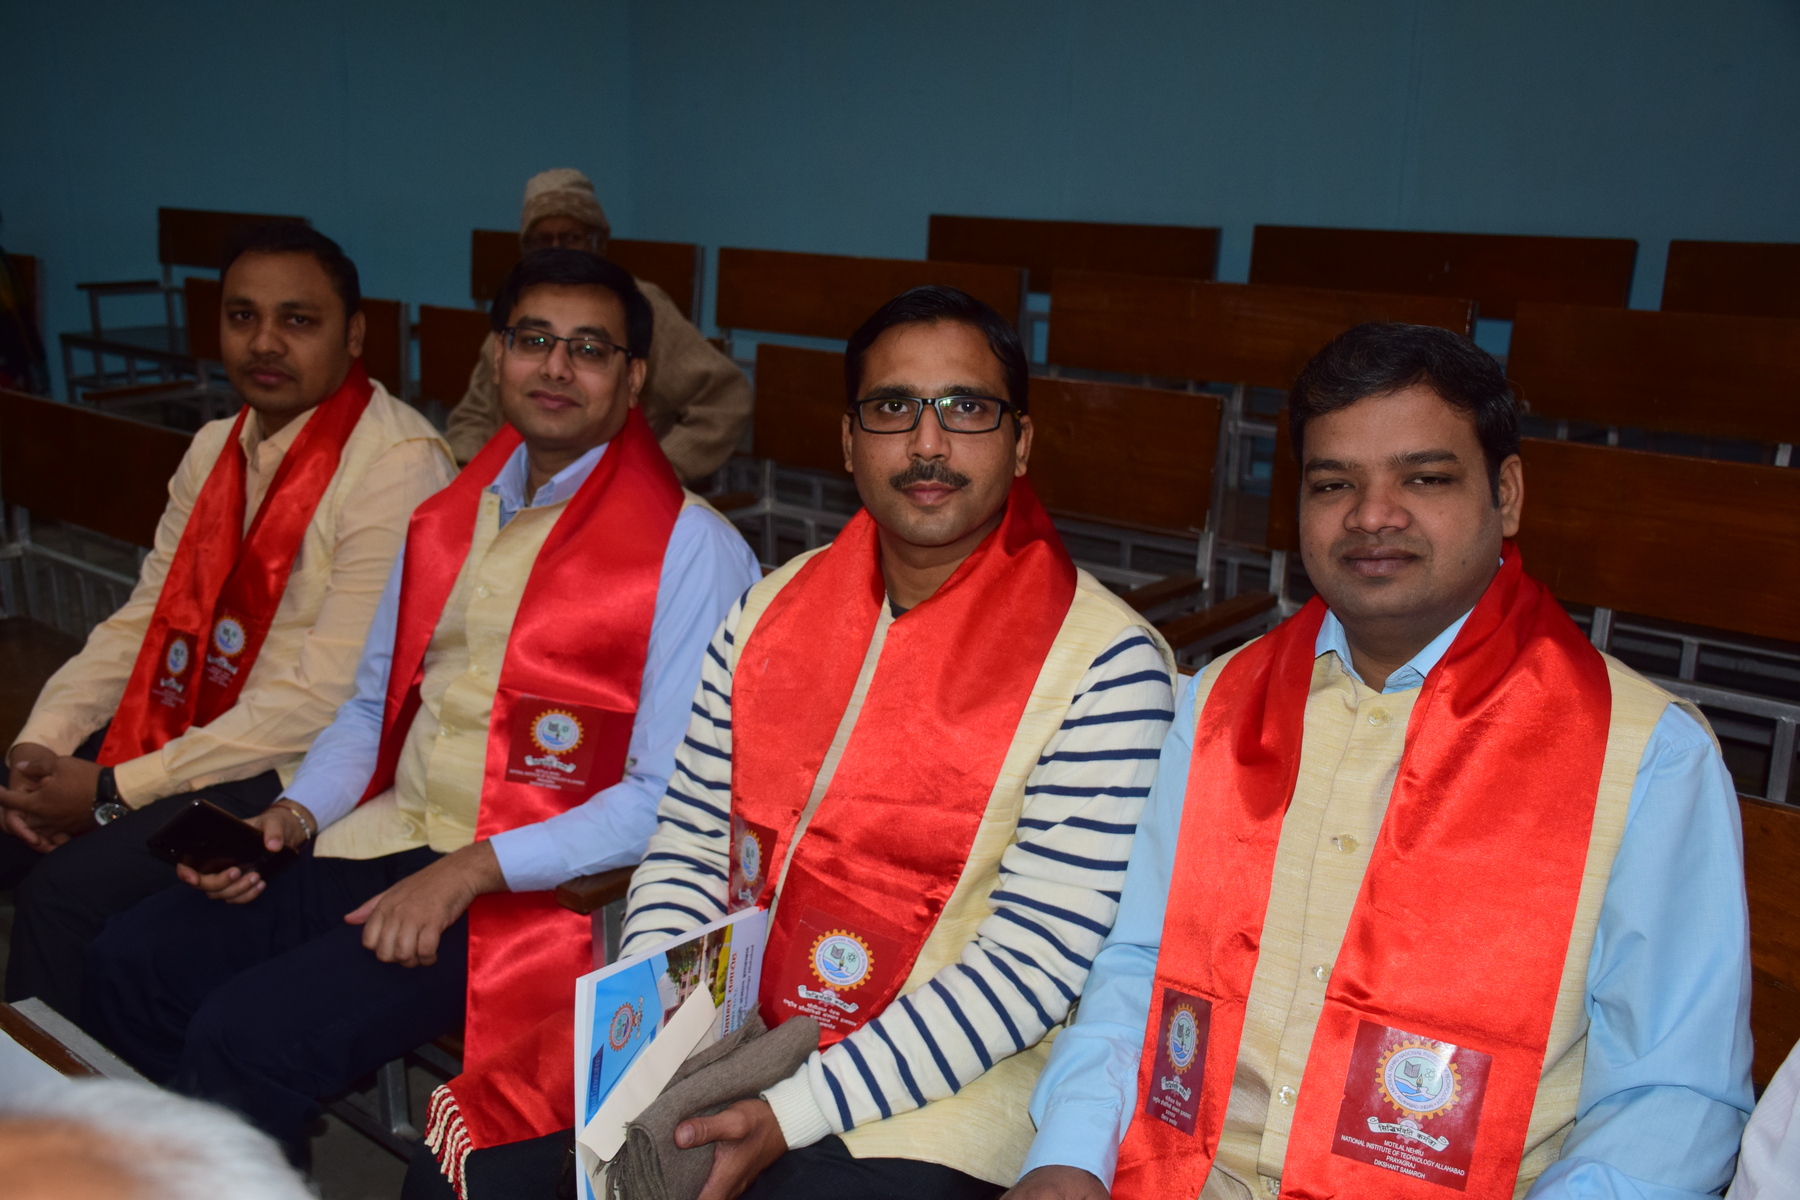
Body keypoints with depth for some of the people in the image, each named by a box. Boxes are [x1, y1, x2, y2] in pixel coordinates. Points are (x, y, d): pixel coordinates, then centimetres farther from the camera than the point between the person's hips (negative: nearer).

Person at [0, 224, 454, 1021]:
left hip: (304, 769, -8)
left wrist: (113, 792, -18)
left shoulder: (398, 467, -19)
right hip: (195, 729, 8)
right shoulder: (216, 449, 11)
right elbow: (142, 620, 12)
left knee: (67, 890, -21)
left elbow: (322, 701, -22)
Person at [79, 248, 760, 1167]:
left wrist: (472, 870, -20)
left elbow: (673, 799, -15)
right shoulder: (449, 516, 14)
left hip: (533, 887, -7)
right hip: (378, 845, 7)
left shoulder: (691, 548, -11)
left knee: (245, 1034, -19)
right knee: (130, 962, -3)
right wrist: (293, 815, 2)